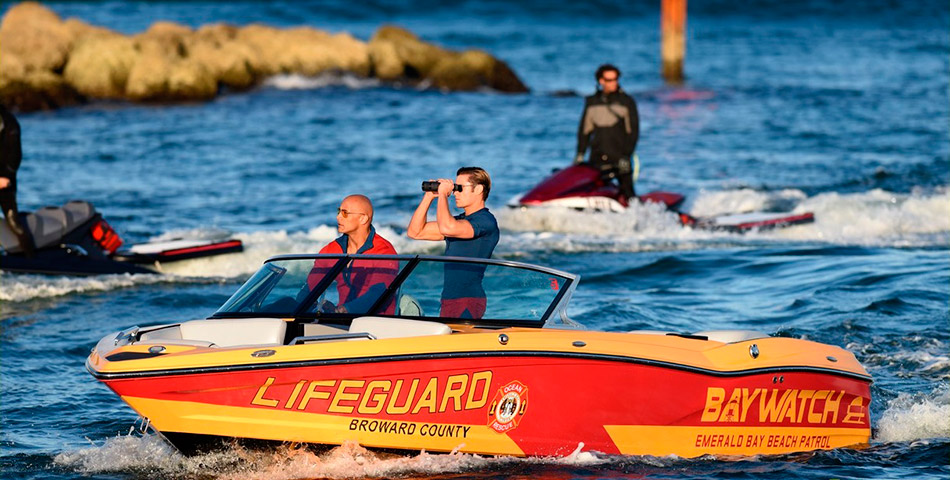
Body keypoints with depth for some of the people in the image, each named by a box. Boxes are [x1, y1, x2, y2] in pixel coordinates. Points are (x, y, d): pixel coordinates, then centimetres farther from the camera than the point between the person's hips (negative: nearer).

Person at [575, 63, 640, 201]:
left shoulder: (627, 102, 1)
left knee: (628, 193, -9)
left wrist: (626, 156, -11)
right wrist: (580, 154, 6)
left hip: (620, 159, -3)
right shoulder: (592, 102, 10)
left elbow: (633, 131, -1)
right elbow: (585, 129, 15)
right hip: (597, 159, 3)